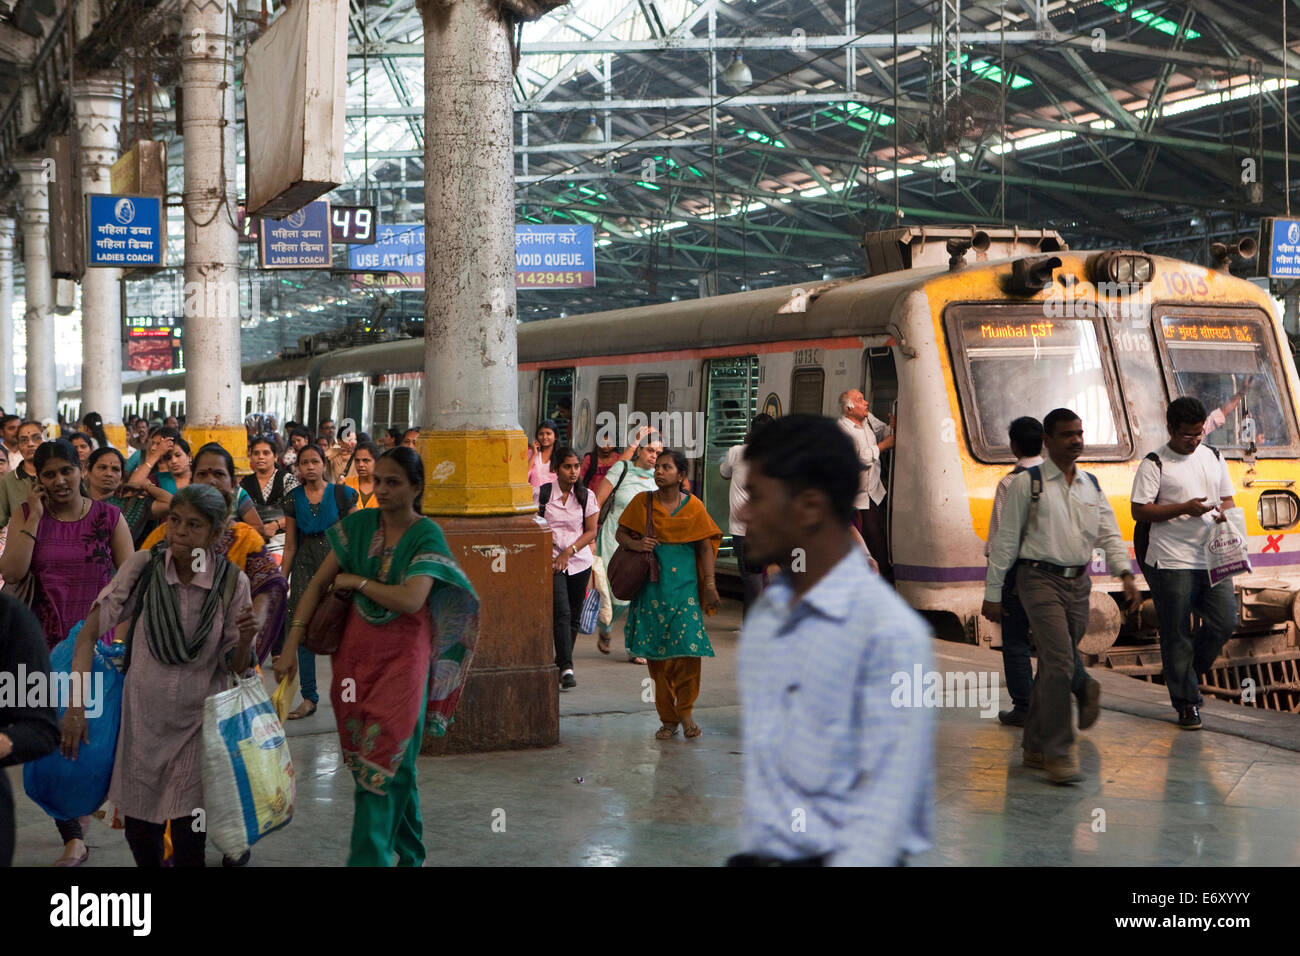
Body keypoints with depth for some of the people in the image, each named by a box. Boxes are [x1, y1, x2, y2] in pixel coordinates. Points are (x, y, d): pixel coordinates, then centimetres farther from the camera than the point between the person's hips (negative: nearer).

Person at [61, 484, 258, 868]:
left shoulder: (232, 582, -9)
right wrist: (76, 705, -14)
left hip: (197, 721, -1)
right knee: (139, 830, 9)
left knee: (188, 840, -1)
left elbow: (237, 667, -3)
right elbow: (89, 632, -7)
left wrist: (246, 639, -25)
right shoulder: (144, 566, -9)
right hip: (143, 717, 1)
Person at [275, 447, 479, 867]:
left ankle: (368, 859, -6)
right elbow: (318, 583, 5)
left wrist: (356, 581, -10)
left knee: (384, 759, -8)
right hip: (357, 648, 4)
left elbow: (411, 600, -23)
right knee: (394, 759, 11)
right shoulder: (360, 524, 4)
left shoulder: (427, 535, -9)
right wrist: (292, 643, -1)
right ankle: (409, 852, 28)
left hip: (403, 654, -4)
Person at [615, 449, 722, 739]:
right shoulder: (642, 503, 5)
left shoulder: (693, 506, 2)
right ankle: (667, 718, 12)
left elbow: (706, 547, 4)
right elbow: (621, 533, 12)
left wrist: (710, 584, -3)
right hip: (652, 589, 1)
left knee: (688, 649, -11)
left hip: (685, 588, -1)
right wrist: (635, 544, -10)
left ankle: (685, 713, 7)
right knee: (656, 654, 2)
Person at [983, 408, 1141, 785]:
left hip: (1079, 582, 6)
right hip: (1041, 579, -5)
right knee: (1059, 664, -16)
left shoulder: (1091, 485, 13)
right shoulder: (1027, 483, -3)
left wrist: (1126, 574, -7)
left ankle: (1035, 746, 23)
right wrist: (993, 593, -1)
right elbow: (1006, 539, -1)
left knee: (1055, 666, 11)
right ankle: (1058, 753, -12)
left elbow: (1109, 534, 10)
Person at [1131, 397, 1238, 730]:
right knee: (1177, 634, 0)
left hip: (1212, 559, 5)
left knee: (1225, 622, 0)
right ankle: (1186, 702, 10)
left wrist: (1224, 511, -5)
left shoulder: (1214, 458, 14)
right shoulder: (1154, 464, -4)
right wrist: (1184, 509, -17)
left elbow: (1228, 498, 20)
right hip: (1172, 562, -5)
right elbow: (1139, 511, -8)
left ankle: (1186, 671, 25)